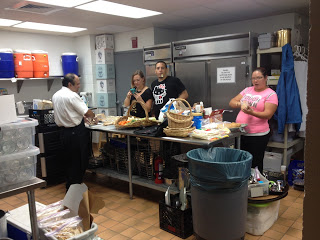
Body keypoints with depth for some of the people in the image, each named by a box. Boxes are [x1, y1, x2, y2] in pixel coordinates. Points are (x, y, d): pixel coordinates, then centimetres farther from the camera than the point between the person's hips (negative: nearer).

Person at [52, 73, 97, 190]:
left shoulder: (56, 96, 11)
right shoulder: (72, 96, -17)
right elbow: (87, 112, -16)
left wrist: (82, 116, 18)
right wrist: (93, 117, 5)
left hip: (64, 131, 9)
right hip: (77, 132, -8)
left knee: (69, 160, 18)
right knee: (80, 161, 4)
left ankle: (69, 186, 28)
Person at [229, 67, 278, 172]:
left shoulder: (271, 94, -4)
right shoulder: (247, 90, 12)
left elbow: (268, 114, -13)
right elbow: (231, 102, 8)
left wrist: (252, 112, -28)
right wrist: (240, 104, -13)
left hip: (257, 135, -5)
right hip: (241, 133, 6)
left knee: (255, 164, 1)